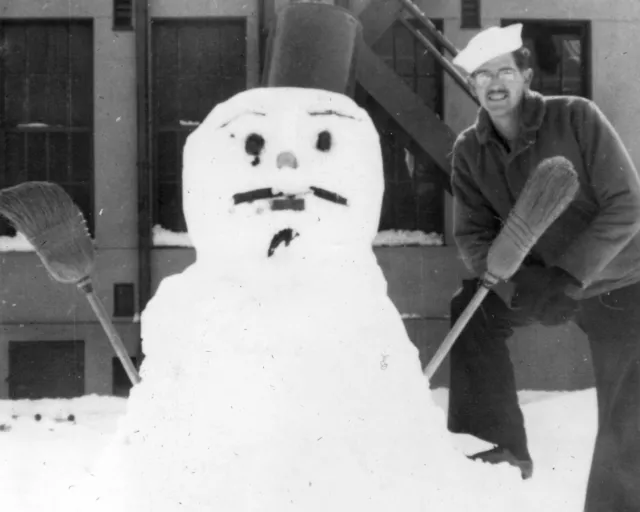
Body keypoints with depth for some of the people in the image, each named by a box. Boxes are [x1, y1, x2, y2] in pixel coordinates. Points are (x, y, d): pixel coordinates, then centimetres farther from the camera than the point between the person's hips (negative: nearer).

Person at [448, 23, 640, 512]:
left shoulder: (577, 118, -21)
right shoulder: (469, 151, -8)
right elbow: (472, 236, -10)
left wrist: (568, 276, -30)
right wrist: (522, 287, -28)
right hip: (539, 277, 4)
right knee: (470, 309, -15)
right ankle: (500, 442, -6)